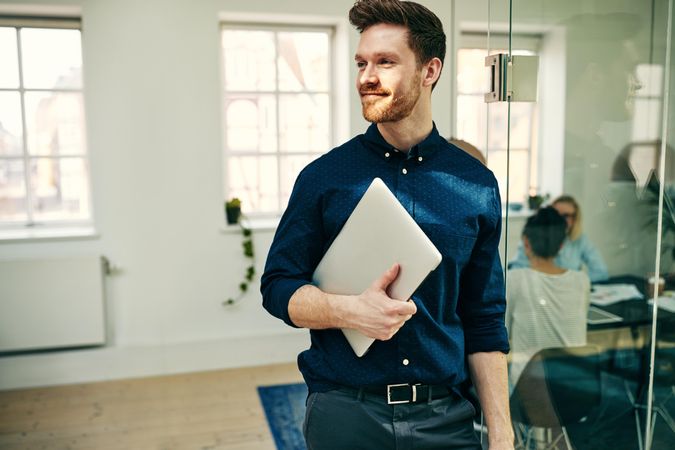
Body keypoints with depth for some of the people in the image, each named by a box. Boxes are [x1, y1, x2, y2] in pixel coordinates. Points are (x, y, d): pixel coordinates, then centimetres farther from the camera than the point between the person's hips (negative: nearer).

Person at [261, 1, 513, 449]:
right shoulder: (323, 176, -4)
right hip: (344, 412, 0)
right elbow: (278, 286, -1)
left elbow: (485, 324, 3)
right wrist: (349, 310, -20)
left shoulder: (477, 185, 0)